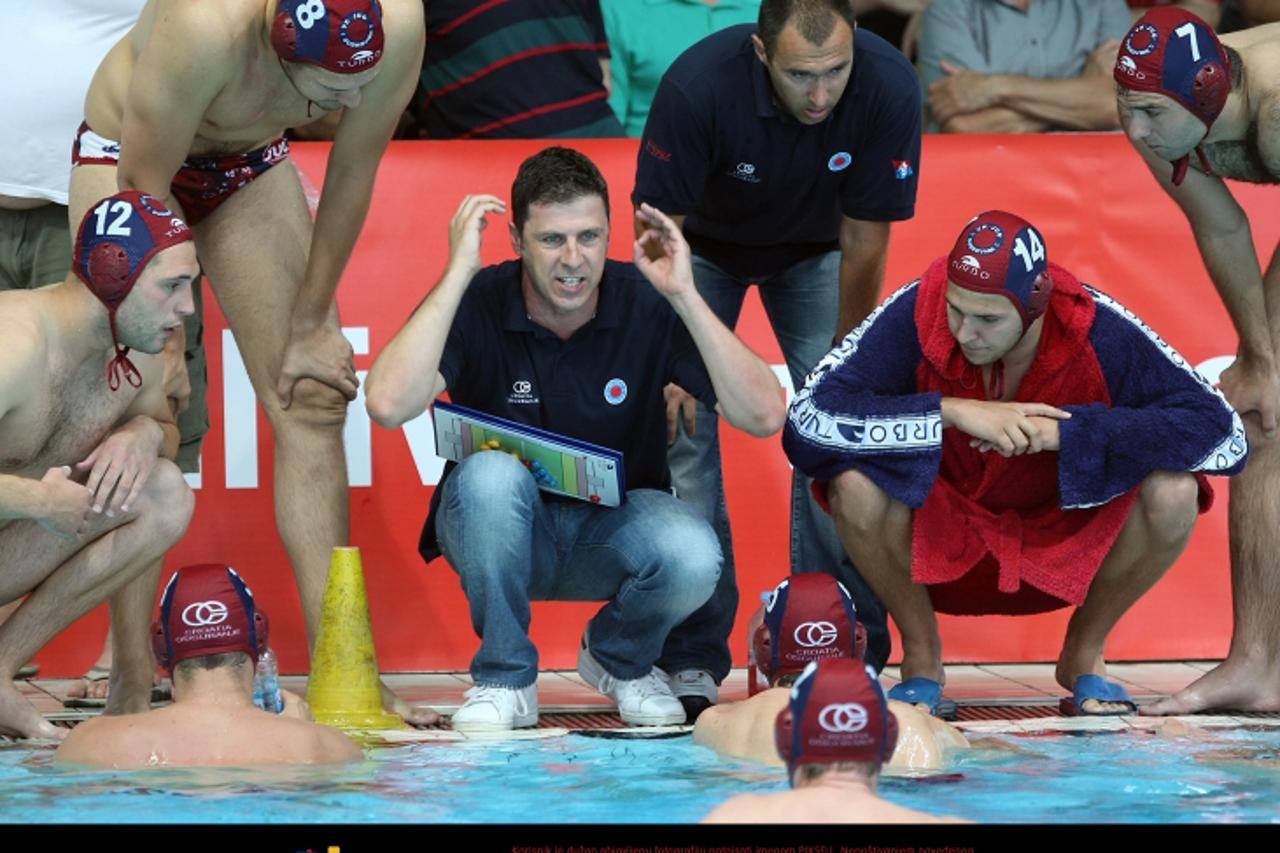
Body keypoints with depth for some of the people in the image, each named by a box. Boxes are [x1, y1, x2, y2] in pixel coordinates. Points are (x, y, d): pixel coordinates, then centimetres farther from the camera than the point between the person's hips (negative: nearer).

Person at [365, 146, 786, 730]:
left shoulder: (646, 304, -11)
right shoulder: (476, 304, -14)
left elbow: (765, 417, -19)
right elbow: (389, 405, -33)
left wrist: (685, 297, -26)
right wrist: (458, 271, -29)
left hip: (613, 530, 1)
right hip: (508, 530, -1)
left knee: (692, 554, -32)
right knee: (490, 474, -35)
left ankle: (620, 660, 5)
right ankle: (505, 678, -11)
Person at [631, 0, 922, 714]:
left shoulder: (890, 88, -33)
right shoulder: (698, 86, -38)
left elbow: (864, 245, -21)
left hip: (814, 248, 1)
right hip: (706, 246, -1)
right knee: (683, 421, -14)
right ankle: (693, 658, -10)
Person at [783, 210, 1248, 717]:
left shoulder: (1099, 333, -21)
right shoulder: (915, 317, -23)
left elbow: (1226, 436, -24)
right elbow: (807, 417, -32)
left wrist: (1071, 430, -30)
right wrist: (951, 411, -36)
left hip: (1066, 548, 1)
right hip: (938, 544, -1)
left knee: (1173, 493, -27)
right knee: (854, 482, -32)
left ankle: (1085, 654, 1)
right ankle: (921, 655, -3)